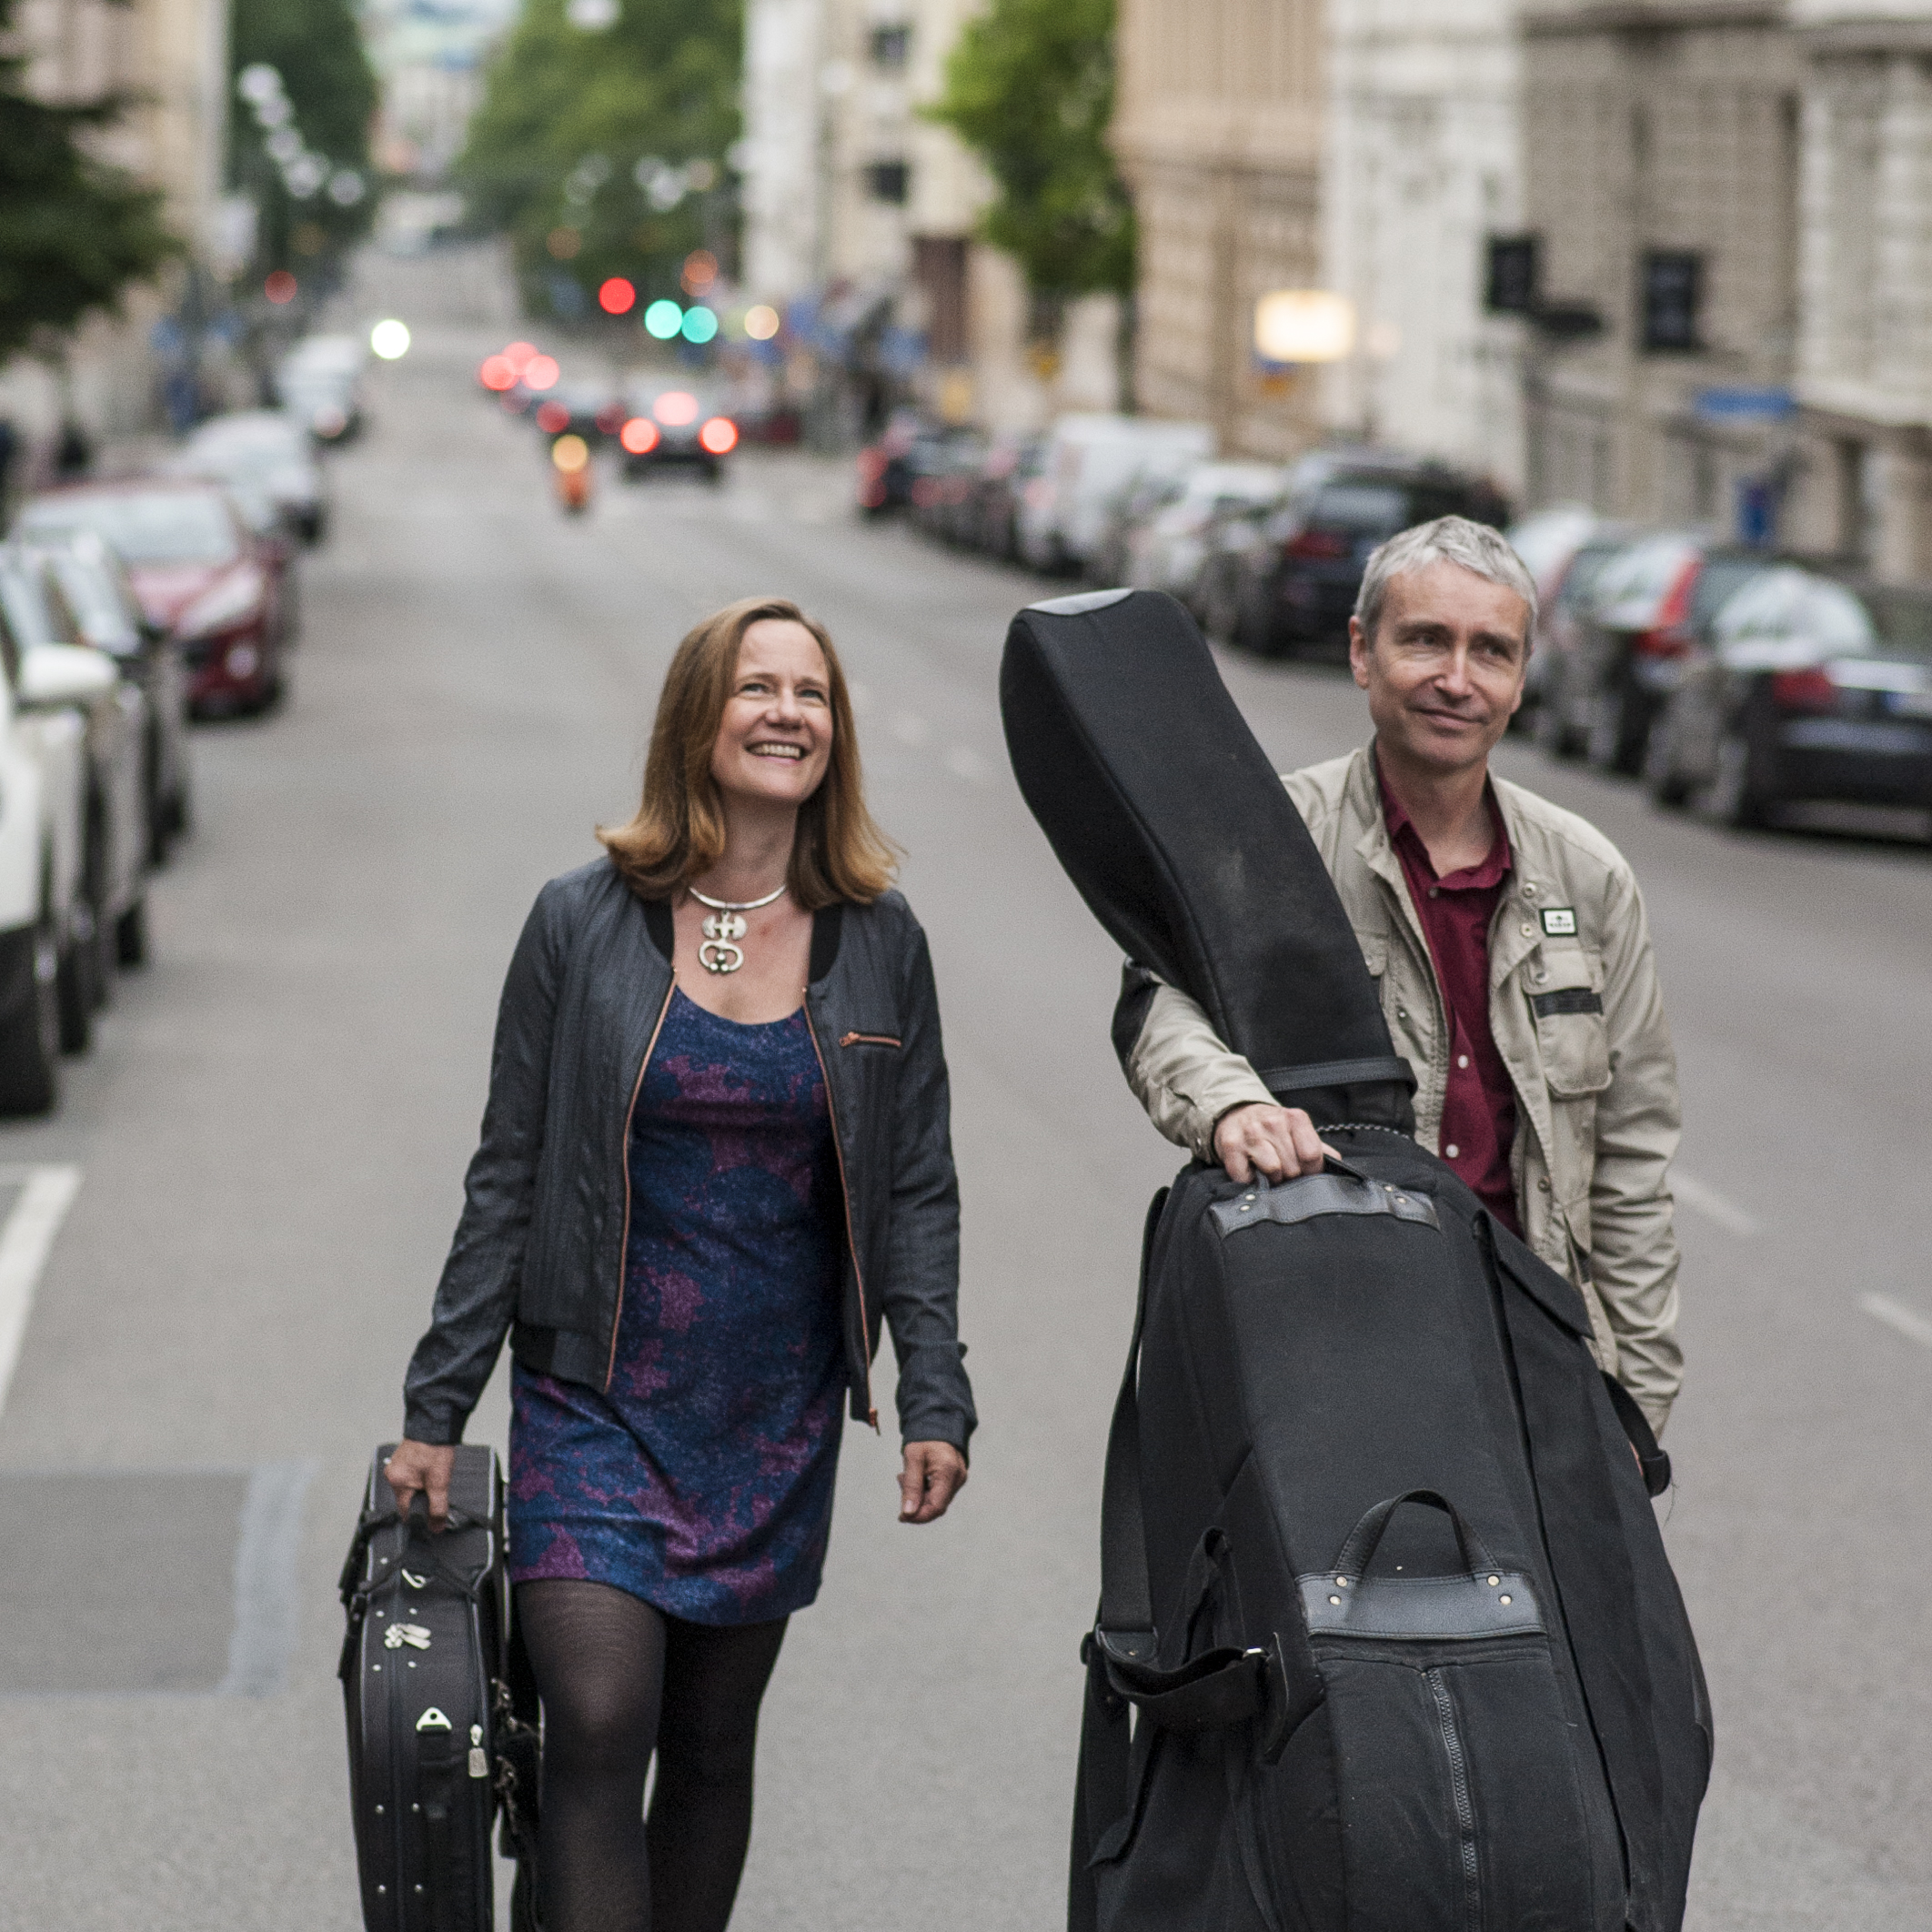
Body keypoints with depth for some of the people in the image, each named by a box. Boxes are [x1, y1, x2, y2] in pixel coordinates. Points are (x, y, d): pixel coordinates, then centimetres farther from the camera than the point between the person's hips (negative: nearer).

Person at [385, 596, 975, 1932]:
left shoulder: (879, 945, 3)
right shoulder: (584, 926, -3)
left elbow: (915, 1190, 6)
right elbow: (508, 1180, 1)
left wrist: (935, 1400, -3)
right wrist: (437, 1407, 0)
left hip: (777, 1414, 2)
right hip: (598, 1395, -2)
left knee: (712, 1747, 10)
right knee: (600, 1726, -15)